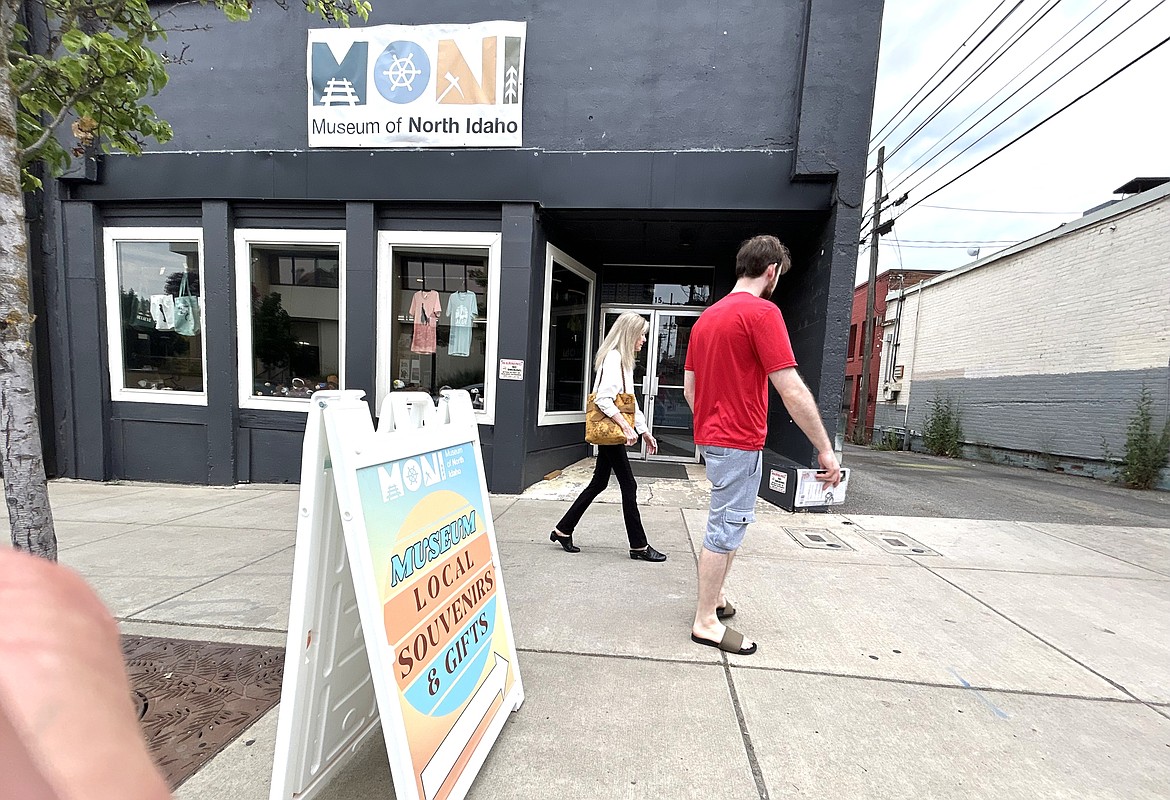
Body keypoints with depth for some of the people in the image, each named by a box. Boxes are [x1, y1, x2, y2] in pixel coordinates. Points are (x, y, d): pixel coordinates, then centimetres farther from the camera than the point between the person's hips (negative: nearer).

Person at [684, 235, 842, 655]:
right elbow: (792, 391, -19)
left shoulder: (706, 317, 12)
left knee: (729, 524, 22)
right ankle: (706, 622, 15)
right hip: (740, 442, -9)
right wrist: (825, 448, -11)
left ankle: (714, 597, 34)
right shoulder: (763, 312, -13)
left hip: (712, 437, 9)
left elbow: (689, 388, 14)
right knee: (725, 529, 2)